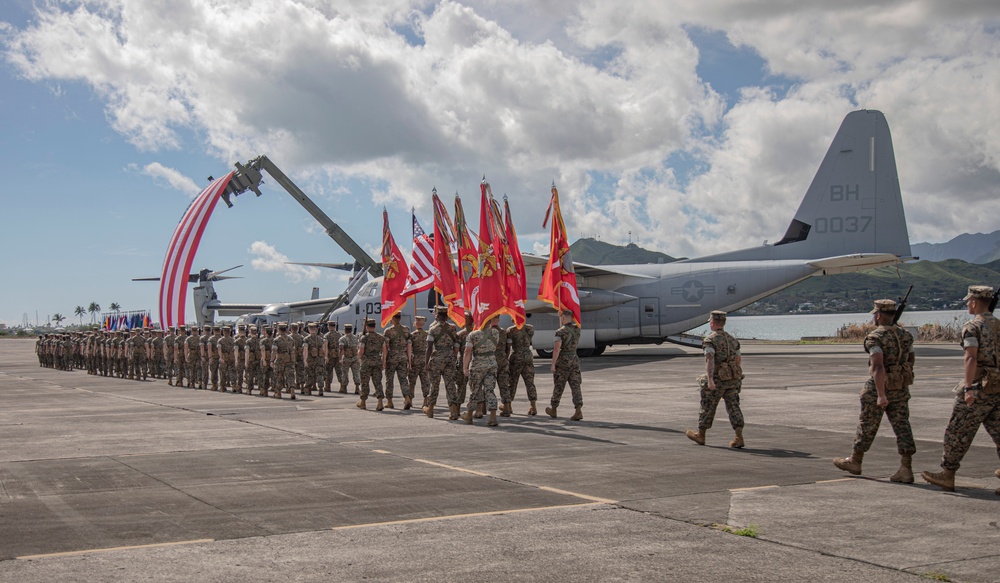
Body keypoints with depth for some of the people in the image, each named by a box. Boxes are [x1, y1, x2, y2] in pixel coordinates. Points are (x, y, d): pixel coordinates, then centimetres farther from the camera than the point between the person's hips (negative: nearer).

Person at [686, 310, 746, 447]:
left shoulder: (710, 340, -10)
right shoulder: (732, 340, 11)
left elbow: (710, 360, -24)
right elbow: (738, 361, 17)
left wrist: (710, 379, -33)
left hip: (717, 380, -5)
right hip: (733, 379, 5)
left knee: (708, 408, 9)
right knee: (733, 408, 3)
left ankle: (700, 435, 24)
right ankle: (739, 437, -10)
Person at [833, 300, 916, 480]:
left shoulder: (875, 337, -15)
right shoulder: (905, 335, 7)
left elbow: (878, 366, -25)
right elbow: (910, 362, 17)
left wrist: (881, 395, -27)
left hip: (879, 386, -6)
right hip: (901, 387, 6)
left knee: (867, 425, 9)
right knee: (902, 425, 3)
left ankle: (854, 461, 25)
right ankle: (906, 469, -4)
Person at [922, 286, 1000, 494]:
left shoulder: (972, 326, -9)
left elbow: (971, 357, -20)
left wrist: (968, 388, -24)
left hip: (980, 387, -7)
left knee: (958, 432, 4)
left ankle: (947, 475, 12)